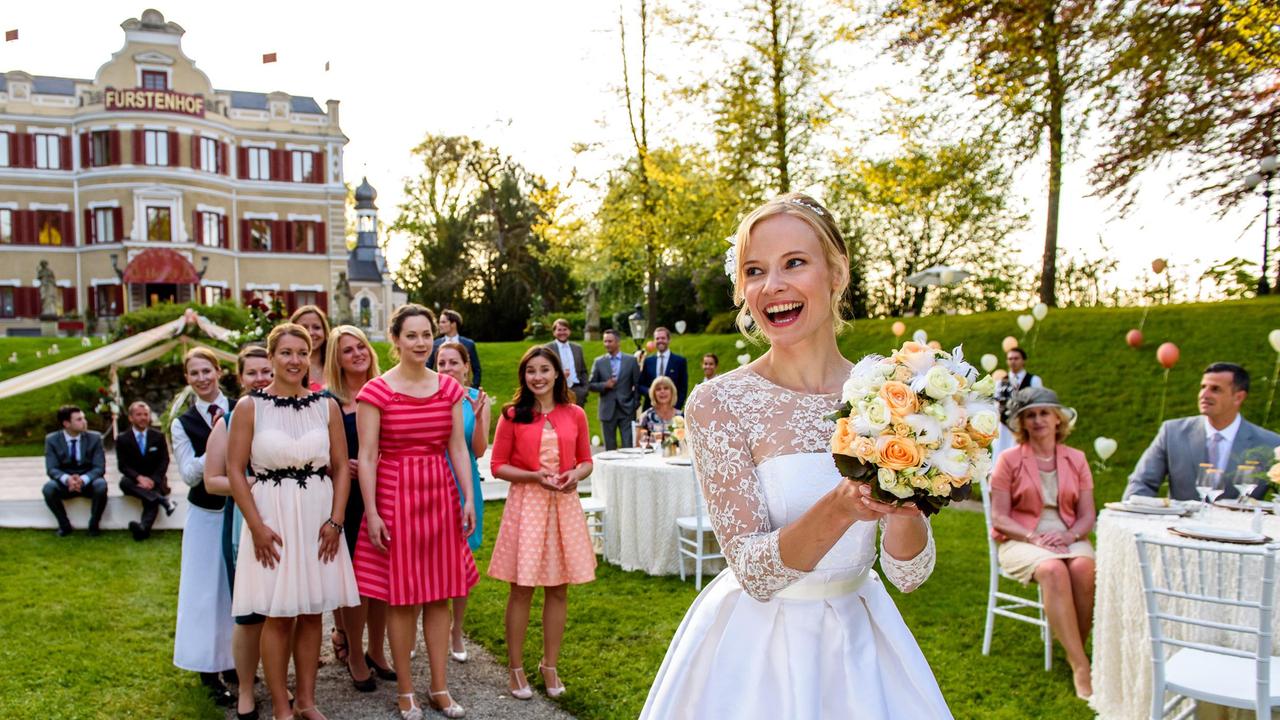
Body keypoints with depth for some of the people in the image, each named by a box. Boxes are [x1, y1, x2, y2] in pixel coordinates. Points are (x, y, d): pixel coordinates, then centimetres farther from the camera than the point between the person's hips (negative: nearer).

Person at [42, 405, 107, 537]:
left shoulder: (94, 438, -5)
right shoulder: (52, 439, -3)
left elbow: (99, 467, -10)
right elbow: (51, 469, -9)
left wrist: (83, 479, -31)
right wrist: (67, 479, -32)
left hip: (88, 482, -1)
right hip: (65, 483, 1)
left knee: (101, 485, -34)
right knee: (48, 488, -31)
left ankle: (94, 525, -12)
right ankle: (64, 525, -8)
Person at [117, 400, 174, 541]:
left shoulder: (158, 436, 8)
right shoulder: (122, 439, 6)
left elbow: (164, 461, 2)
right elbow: (122, 465, -3)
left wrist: (152, 479, -17)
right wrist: (139, 477, -23)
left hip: (154, 481, -1)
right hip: (135, 481, 1)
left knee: (151, 500, -33)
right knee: (124, 482, -34)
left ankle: (143, 526, -61)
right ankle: (164, 500, -43)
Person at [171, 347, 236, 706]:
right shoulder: (182, 424, 1)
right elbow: (190, 474, -7)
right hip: (207, 516, 0)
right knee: (207, 591, 4)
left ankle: (237, 660, 23)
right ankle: (210, 670, 15)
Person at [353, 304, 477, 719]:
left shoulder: (449, 388, 5)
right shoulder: (376, 391, -7)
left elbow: (458, 448, 7)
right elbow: (367, 456, -7)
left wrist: (469, 498, 1)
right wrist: (371, 512, -11)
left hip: (441, 496, 4)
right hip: (395, 497, -4)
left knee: (439, 595, 10)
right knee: (401, 596, 5)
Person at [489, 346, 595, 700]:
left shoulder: (574, 415, 4)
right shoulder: (512, 415, -2)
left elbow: (586, 461, 11)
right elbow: (498, 465, -2)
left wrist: (575, 475, -11)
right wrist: (535, 476, -16)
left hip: (564, 505, 3)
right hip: (526, 503, -2)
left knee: (558, 589, 9)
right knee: (522, 589, 3)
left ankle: (549, 665, 24)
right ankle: (516, 668, 18)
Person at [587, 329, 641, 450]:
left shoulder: (631, 360, 3)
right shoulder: (599, 362, 6)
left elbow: (637, 384, 5)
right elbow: (590, 385, 6)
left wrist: (636, 405, -1)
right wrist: (605, 385, -12)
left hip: (627, 410, -1)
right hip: (607, 411, 1)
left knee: (629, 447, -4)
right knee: (610, 448, 7)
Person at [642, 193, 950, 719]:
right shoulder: (718, 403, -15)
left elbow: (908, 574, -7)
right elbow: (753, 573, -18)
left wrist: (905, 505, -27)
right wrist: (840, 508, -34)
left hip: (861, 643, 3)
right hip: (758, 649, -3)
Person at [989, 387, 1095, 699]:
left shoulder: (1076, 460, 11)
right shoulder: (1009, 460, 1)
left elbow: (1087, 515, 8)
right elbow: (999, 518, -3)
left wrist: (1069, 535, -14)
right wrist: (1034, 538, -19)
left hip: (1068, 538, 3)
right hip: (1020, 540, -3)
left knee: (1084, 567, -32)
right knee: (1053, 571, -35)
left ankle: (1076, 653, -17)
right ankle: (1081, 668, -34)